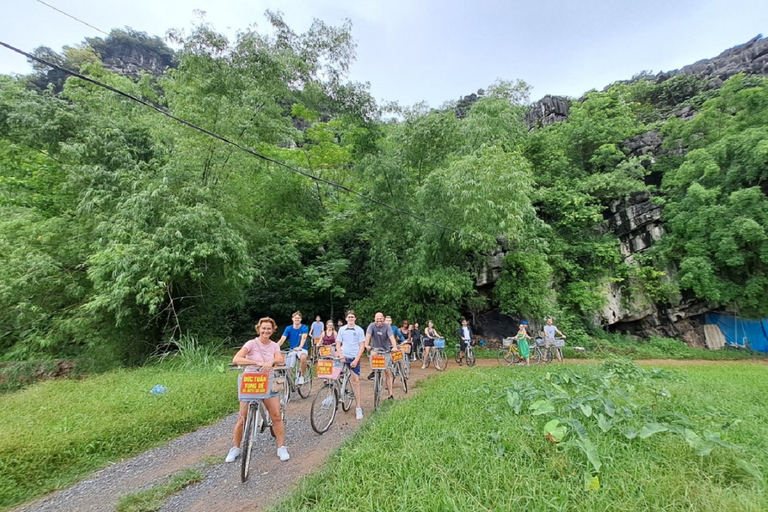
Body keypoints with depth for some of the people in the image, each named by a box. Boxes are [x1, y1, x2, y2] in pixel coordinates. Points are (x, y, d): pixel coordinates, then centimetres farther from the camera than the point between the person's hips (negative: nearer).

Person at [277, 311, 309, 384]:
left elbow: (303, 338, -25)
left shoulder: (304, 328, -8)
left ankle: (301, 376, -14)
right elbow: (282, 339, -12)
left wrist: (300, 347, -46)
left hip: (302, 349, -3)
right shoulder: (288, 328, -1)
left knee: (303, 357, -36)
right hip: (292, 350, 3)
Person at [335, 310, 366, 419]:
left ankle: (358, 407, 5)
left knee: (356, 381, -1)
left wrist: (356, 359, -10)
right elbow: (338, 344, 5)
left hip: (354, 358, -2)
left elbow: (362, 346, -3)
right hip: (344, 357, 2)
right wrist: (341, 356, -8)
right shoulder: (342, 329, 3)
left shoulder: (359, 330, -2)